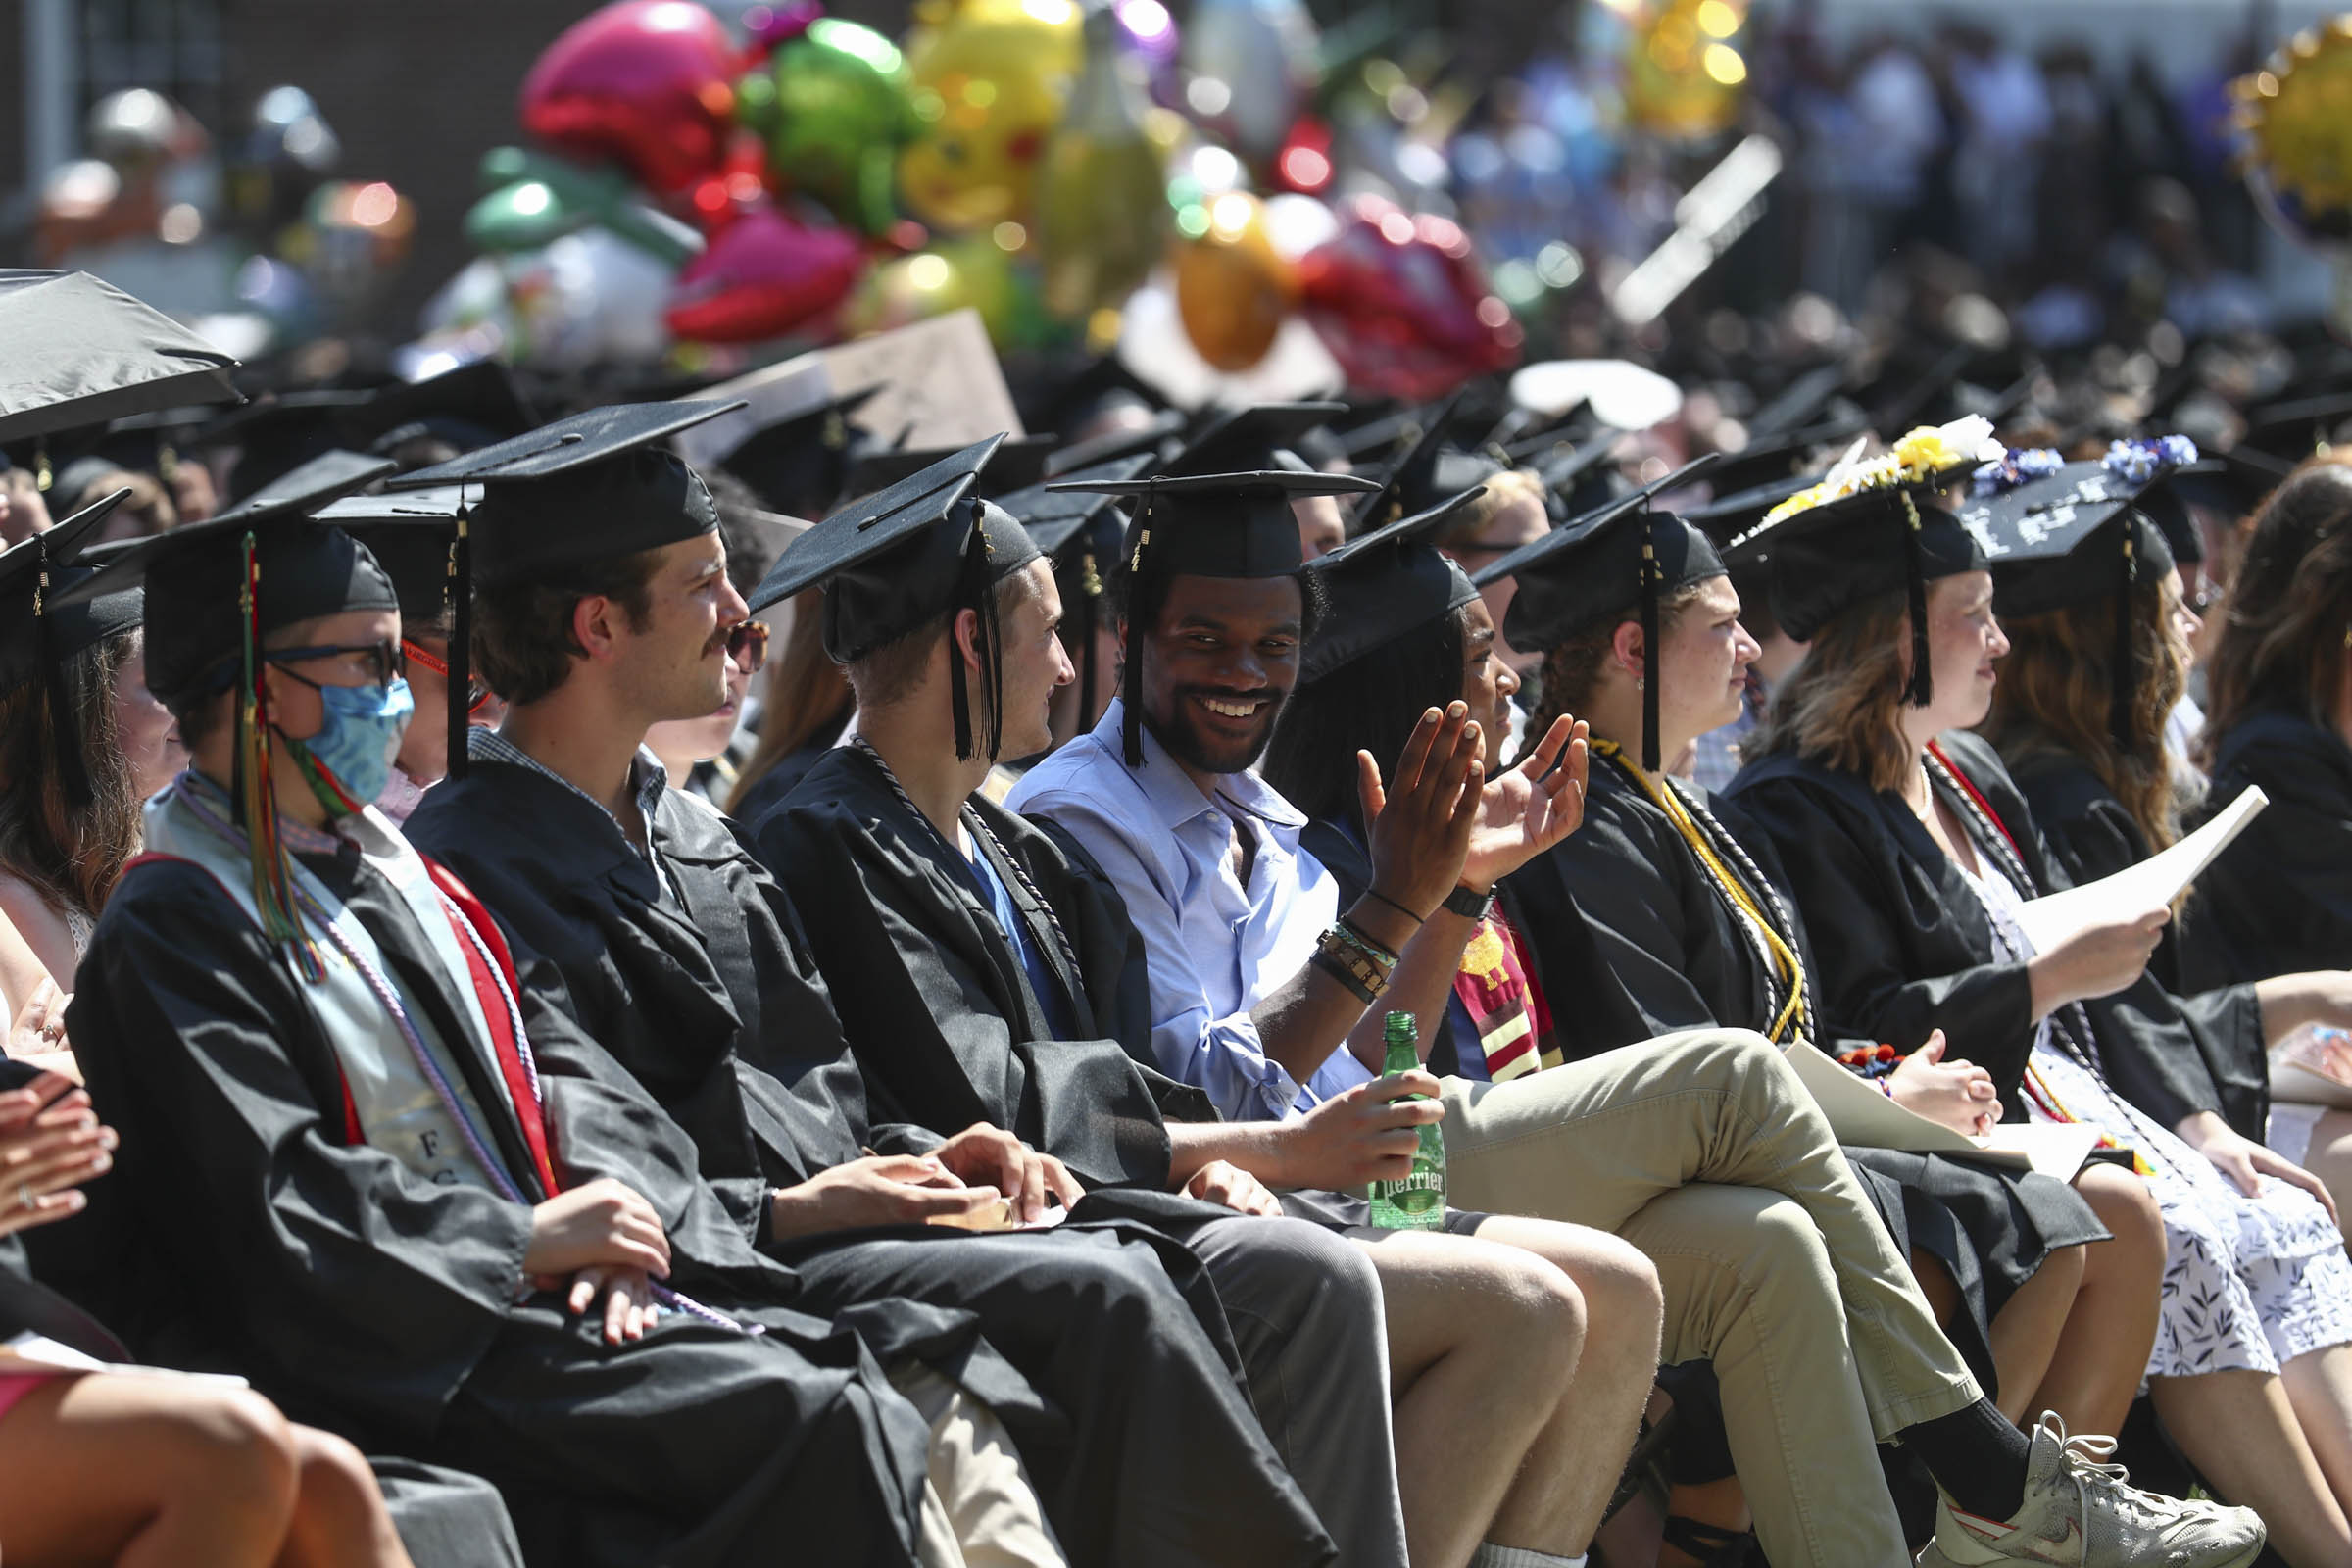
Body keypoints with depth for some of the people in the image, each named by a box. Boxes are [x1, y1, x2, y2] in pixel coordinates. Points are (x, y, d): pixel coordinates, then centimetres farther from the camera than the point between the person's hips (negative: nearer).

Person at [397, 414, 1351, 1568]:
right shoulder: (471, 862, -9)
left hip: (841, 1208, 9)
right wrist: (787, 1211, -17)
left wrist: (919, 1155, 6)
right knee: (1103, 1298, -28)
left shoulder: (691, 833, 21)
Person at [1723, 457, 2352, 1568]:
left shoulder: (1969, 777, 19)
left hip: (2064, 1097, 9)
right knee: (2179, 1240, -28)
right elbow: (1857, 1034, -18)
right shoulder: (1793, 814, -9)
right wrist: (2052, 980, -19)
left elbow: (2107, 986, 19)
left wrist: (2197, 1126, 7)